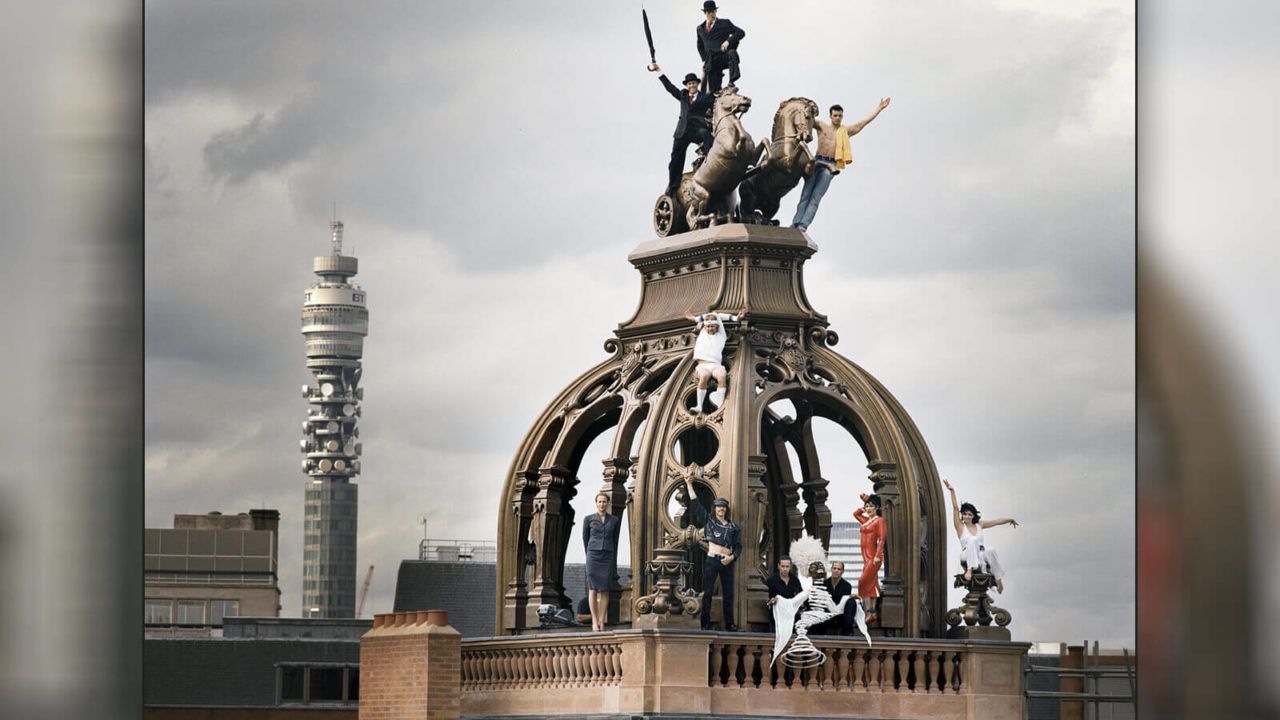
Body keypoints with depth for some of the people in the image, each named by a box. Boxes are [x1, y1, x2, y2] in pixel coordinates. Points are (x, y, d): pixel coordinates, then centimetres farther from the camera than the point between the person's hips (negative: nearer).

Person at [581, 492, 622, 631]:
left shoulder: (615, 520, 8)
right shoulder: (588, 519, 4)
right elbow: (585, 538, 14)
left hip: (607, 557, 1)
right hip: (593, 556, -1)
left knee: (605, 590, -2)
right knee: (593, 589, -6)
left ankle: (602, 622, 0)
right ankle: (595, 621, -2)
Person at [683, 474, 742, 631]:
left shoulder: (733, 528, 14)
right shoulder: (708, 521, 10)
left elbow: (738, 546, 12)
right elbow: (695, 504, 8)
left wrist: (732, 557, -8)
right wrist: (689, 485, 6)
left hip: (727, 562, 2)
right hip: (711, 559, -2)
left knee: (728, 594, 3)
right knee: (707, 592, -7)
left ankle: (729, 625, 8)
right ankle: (705, 624, -8)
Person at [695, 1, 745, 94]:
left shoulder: (724, 23, 8)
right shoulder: (700, 28, 21)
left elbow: (741, 32, 0)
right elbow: (700, 45, 34)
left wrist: (728, 41, -16)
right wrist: (704, 60, 20)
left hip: (723, 56, -4)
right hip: (711, 63, 4)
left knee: (732, 53, -39)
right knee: (713, 91, -7)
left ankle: (731, 82, -48)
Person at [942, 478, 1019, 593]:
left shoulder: (979, 525, 13)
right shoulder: (960, 526, 3)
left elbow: (997, 522, 23)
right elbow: (955, 508, -6)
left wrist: (1010, 519, 32)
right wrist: (952, 491, -14)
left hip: (981, 557, 3)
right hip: (967, 557, -3)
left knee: (990, 549, -32)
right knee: (973, 539, -32)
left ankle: (998, 579, -27)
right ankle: (970, 570, -43)